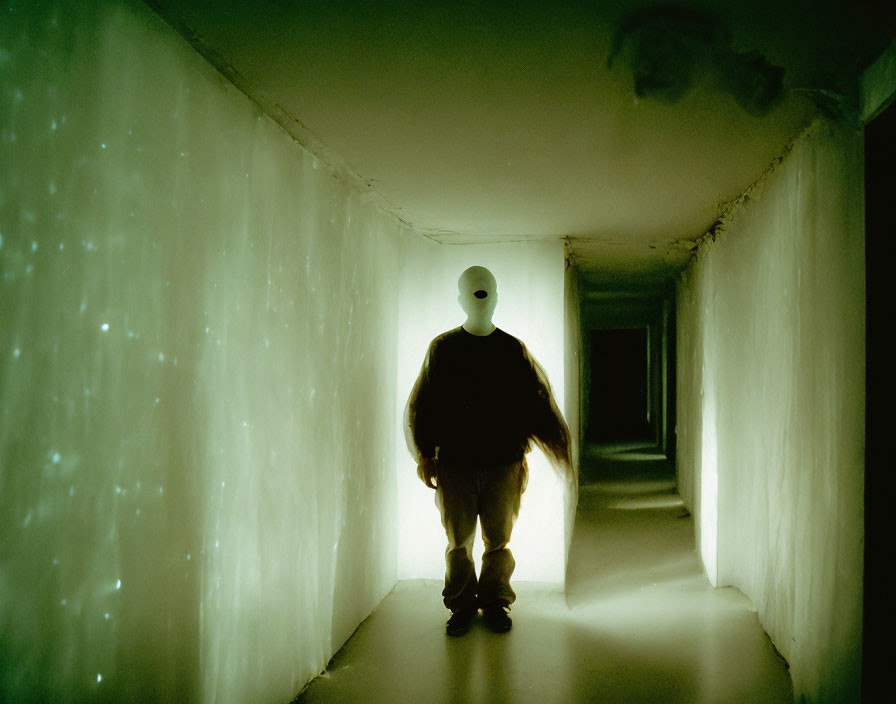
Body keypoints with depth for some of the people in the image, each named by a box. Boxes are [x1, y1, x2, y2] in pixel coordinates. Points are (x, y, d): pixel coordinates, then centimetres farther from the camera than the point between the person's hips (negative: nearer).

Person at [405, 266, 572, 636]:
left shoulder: (513, 350, 6)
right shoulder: (443, 348, 4)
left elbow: (532, 404, 8)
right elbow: (423, 405, 6)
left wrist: (520, 455, 3)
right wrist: (425, 455, 0)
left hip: (502, 463, 1)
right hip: (455, 463, 0)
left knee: (499, 539, 6)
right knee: (458, 541, 5)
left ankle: (495, 602, 23)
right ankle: (461, 605, 21)